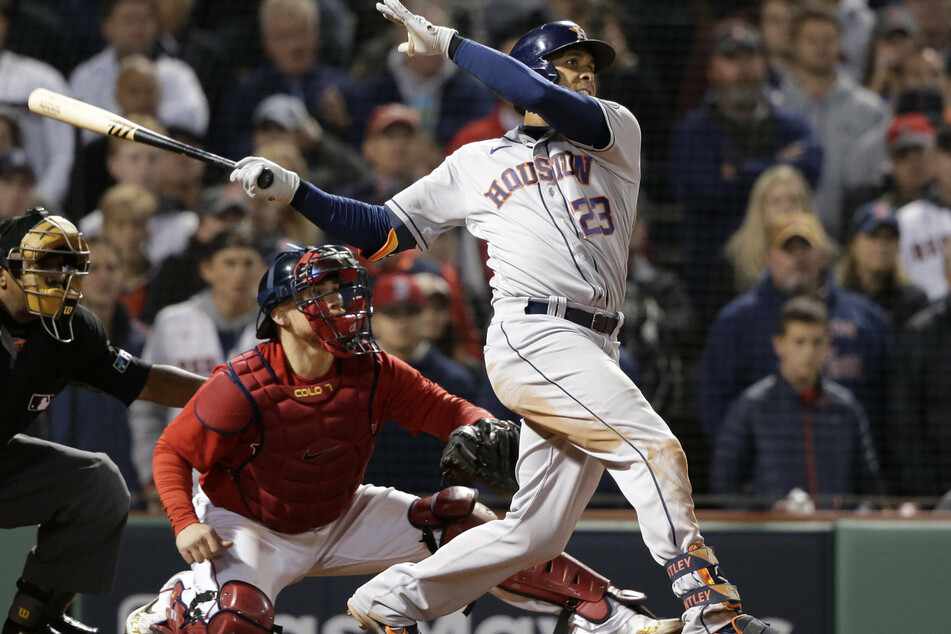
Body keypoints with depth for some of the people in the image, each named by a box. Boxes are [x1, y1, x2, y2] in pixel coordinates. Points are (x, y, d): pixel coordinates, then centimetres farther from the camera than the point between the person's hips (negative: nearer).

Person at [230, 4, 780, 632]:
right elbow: (379, 233, 18)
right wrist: (294, 190, 7)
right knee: (654, 447, -22)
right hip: (532, 337, -4)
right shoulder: (476, 163, 15)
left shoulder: (618, 131, 16)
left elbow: (545, 101, -4)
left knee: (537, 532, 3)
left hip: (596, 351, 4)